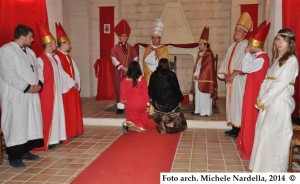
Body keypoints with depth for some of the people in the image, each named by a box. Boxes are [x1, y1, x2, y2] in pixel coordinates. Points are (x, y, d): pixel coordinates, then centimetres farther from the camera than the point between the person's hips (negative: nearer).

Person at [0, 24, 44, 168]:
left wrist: (39, 84, -1)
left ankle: (25, 150, 21)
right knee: (16, 123, -4)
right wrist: (27, 87, -19)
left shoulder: (30, 52, 16)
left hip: (31, 94, 8)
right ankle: (14, 156, 6)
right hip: (15, 96, -8)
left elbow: (35, 70, 19)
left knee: (30, 122, 10)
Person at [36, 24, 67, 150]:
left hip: (56, 92, 9)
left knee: (57, 114, 12)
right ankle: (47, 141, 6)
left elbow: (62, 73, 17)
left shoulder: (55, 58, 12)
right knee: (47, 115, -3)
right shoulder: (41, 59, -15)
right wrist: (41, 88, -18)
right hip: (46, 93, -9)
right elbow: (39, 78, -17)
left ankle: (55, 137, 22)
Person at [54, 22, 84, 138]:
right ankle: (66, 133, 5)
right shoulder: (56, 56, -11)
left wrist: (77, 83, -2)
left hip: (74, 87, 8)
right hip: (65, 88, -8)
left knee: (75, 109, 11)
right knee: (66, 111, -3)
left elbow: (75, 71, 12)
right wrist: (72, 83, -13)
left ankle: (74, 131, 21)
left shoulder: (69, 56, 15)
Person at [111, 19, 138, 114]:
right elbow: (114, 60, -9)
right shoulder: (115, 48, -1)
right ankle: (120, 107, 6)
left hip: (130, 72, 2)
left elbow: (136, 58, 9)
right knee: (119, 89, 0)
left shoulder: (131, 48, 10)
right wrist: (123, 67, -16)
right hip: (119, 72, -2)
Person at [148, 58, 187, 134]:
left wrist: (152, 98, 18)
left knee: (160, 116, 23)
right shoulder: (172, 75, -13)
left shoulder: (154, 75, -6)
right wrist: (179, 98, 7)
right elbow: (176, 88, -7)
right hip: (171, 102, -2)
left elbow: (150, 88, 3)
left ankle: (161, 129, 30)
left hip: (158, 102, 2)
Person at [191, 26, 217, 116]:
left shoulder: (209, 55, -12)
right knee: (198, 95, 12)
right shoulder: (200, 54, 14)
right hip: (198, 79, 9)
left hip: (205, 80, -8)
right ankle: (198, 110, 19)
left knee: (204, 96, -4)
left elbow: (208, 68, -16)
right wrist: (195, 74, 7)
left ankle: (205, 112, 3)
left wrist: (198, 75, -14)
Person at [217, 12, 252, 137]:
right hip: (230, 79, 8)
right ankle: (234, 127, 16)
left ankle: (240, 129, -2)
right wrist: (225, 74, 5)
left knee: (238, 102, -8)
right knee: (231, 101, 9)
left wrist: (234, 74, -20)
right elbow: (226, 62, 16)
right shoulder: (232, 47, 19)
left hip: (240, 79, -8)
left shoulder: (246, 45, -8)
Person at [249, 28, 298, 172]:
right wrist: (261, 99, -1)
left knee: (274, 136, -4)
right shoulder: (276, 59, 16)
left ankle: (274, 169, 9)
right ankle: (264, 166, 23)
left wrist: (263, 101, -14)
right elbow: (266, 81, 11)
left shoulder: (292, 60, -8)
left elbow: (281, 84, -16)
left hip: (280, 103, -7)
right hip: (267, 102, 7)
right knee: (263, 133, 10)